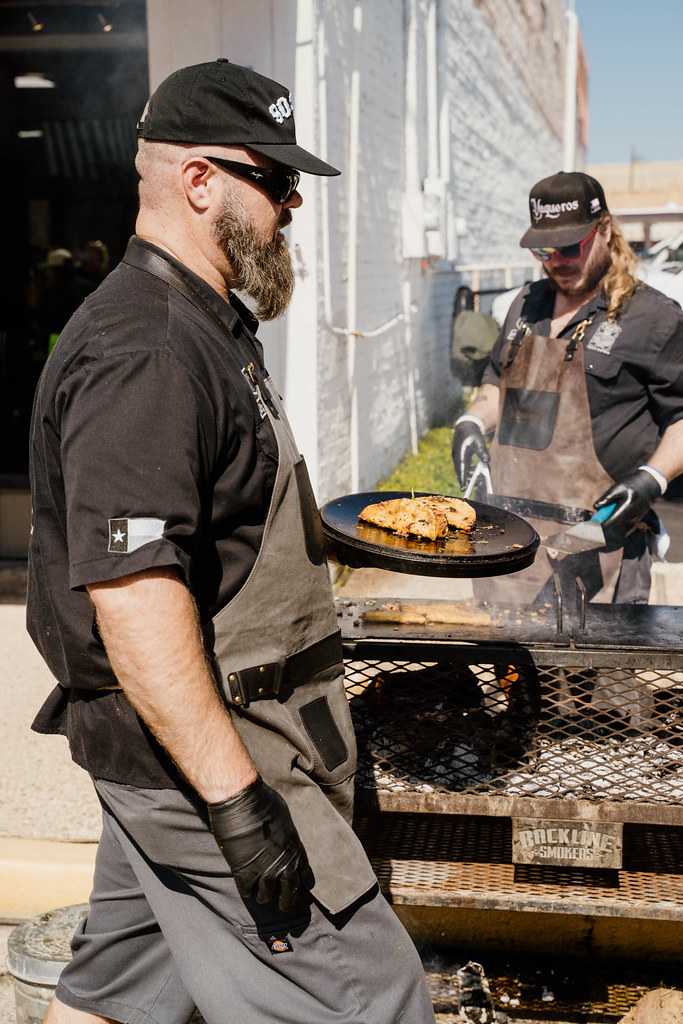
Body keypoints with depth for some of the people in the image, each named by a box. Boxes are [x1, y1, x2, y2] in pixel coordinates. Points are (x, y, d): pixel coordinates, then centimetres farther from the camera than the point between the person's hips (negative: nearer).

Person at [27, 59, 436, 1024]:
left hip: (179, 738, 11)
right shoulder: (142, 353, -22)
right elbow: (131, 593, -29)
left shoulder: (202, 326, 14)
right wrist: (235, 794, -29)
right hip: (194, 739, -11)